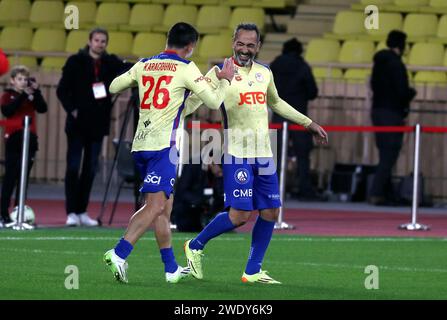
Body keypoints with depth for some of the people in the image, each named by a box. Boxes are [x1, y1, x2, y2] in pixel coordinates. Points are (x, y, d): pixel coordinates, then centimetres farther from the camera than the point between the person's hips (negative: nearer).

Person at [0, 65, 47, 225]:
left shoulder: (31, 95, 11)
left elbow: (43, 109, -3)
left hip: (29, 139, 4)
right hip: (14, 139, -4)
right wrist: (22, 95, -20)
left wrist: (36, 92, -13)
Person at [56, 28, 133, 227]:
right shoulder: (76, 62, -3)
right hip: (78, 123, -4)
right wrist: (71, 109, -12)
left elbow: (124, 68, -12)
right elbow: (62, 89, -2)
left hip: (97, 124, 4)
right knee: (73, 168, -5)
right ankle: (71, 213, -3)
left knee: (90, 170, 6)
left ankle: (82, 211, 13)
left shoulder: (110, 62, 6)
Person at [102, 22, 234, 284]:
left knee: (164, 206, 15)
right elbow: (214, 102, -2)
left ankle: (172, 269, 19)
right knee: (155, 205, -12)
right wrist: (225, 80, 15)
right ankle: (119, 254, -28)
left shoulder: (143, 66, 12)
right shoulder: (186, 68, -3)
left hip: (141, 144, 7)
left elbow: (114, 87, 22)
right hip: (163, 145, -7)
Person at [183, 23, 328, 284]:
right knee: (240, 214, -13)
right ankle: (195, 246, 8)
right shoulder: (221, 72, -8)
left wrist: (309, 124, 32)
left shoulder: (265, 73, 11)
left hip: (264, 155, 7)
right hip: (237, 154, -7)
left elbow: (276, 103, 28)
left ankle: (253, 271, 17)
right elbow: (195, 99, -13)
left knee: (270, 213, 5)